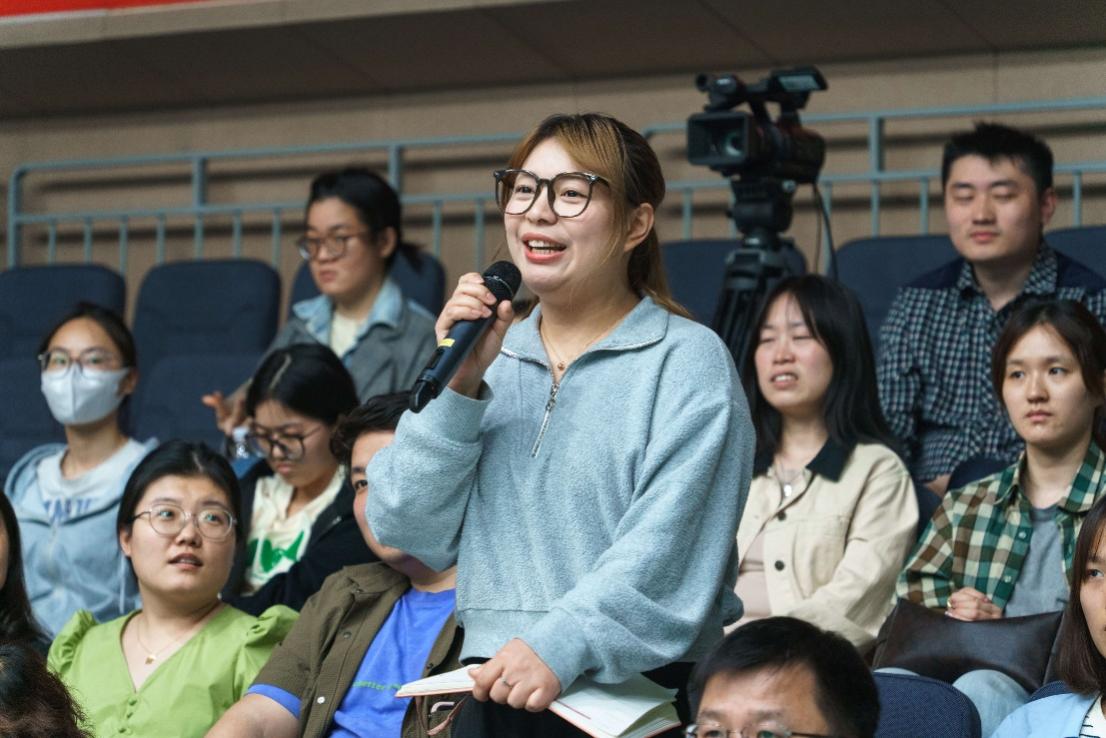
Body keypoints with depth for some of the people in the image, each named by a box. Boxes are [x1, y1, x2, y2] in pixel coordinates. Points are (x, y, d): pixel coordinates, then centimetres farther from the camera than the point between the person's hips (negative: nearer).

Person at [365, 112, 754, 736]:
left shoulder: (687, 358, -4)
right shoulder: (489, 354, 11)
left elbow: (669, 546, -16)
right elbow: (410, 531, 3)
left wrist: (562, 645, -28)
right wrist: (459, 386, -6)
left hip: (639, 687, -4)